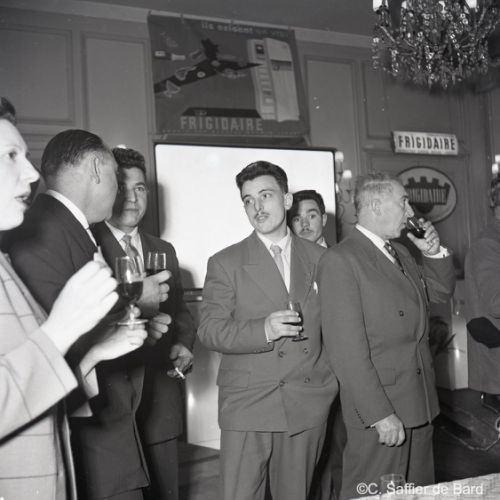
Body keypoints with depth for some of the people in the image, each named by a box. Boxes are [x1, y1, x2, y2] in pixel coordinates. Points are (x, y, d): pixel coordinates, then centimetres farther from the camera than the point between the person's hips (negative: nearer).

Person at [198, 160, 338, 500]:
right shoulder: (225, 263, 1)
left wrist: (334, 382, 4)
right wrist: (263, 330, -20)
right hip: (247, 406, -2)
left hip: (308, 407, 2)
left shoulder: (320, 258, 9)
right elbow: (209, 330, -5)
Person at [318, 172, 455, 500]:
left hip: (420, 405, 8)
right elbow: (347, 348, -19)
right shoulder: (340, 260, -15)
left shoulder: (400, 253, 13)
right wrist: (380, 414, -21)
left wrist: (433, 252, 7)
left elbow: (441, 292, 25)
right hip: (380, 411, -8)